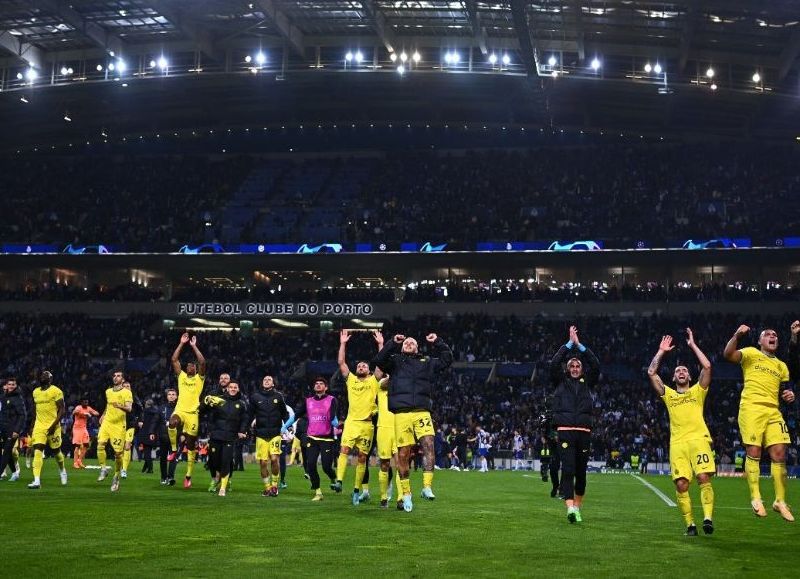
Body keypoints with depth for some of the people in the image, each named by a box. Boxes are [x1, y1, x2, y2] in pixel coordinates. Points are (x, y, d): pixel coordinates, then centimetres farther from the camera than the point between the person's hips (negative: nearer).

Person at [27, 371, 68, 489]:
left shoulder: (56, 391, -9)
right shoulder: (36, 392, 12)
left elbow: (62, 410, -11)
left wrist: (54, 425, -19)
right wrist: (33, 426, 19)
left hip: (52, 426, -5)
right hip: (39, 426, 5)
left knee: (56, 451, 10)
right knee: (37, 451, -10)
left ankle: (62, 471, 39)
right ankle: (37, 481, -16)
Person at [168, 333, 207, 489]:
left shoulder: (199, 378, 7)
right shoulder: (181, 376, 15)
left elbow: (202, 362, -9)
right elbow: (174, 359, 6)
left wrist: (194, 346, -4)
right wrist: (181, 344, 4)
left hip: (193, 413, -1)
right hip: (180, 410, 1)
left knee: (191, 445, 2)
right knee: (172, 423, -36)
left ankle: (188, 476, 9)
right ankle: (174, 450, -15)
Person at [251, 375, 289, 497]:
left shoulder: (278, 396, 5)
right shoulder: (255, 397, 4)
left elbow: (285, 414, 12)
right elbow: (250, 414, 12)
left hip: (275, 433, -1)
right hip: (260, 434, 1)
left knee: (274, 459, -15)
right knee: (263, 462, 0)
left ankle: (275, 485, 0)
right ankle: (267, 488, 12)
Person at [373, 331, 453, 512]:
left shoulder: (427, 362, 22)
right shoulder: (395, 361, 16)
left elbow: (447, 359, 22)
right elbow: (379, 361, -2)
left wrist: (438, 343, 13)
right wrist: (393, 343, -9)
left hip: (422, 412, 1)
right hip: (401, 414, -1)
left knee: (429, 446, -19)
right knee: (403, 454, 1)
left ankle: (427, 487, -20)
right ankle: (406, 494, 12)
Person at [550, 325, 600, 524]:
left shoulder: (587, 382, 18)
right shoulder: (561, 381, 14)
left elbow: (595, 365, 5)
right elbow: (555, 363, 0)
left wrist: (580, 345, 3)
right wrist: (570, 343, 2)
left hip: (584, 431, 3)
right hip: (565, 431, -2)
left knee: (581, 471, 7)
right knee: (567, 469, -13)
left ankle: (577, 507, 20)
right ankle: (570, 507, -24)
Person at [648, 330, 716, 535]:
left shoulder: (697, 391, 19)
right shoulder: (668, 394, 24)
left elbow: (707, 367, 7)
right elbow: (651, 372, 16)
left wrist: (692, 345, 13)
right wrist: (661, 351, 21)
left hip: (698, 439, -2)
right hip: (677, 443, 2)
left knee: (704, 477, -19)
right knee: (681, 484, -9)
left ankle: (708, 518, -23)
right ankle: (690, 524, -4)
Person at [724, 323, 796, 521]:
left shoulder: (782, 366, 24)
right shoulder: (751, 353, 8)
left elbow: (784, 391, 27)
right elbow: (728, 355, -9)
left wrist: (789, 395, 4)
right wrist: (737, 335, -23)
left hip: (773, 412, 5)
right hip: (751, 408, -5)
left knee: (779, 454, -2)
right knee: (753, 453, -9)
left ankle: (780, 501, 7)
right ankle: (755, 499, -3)